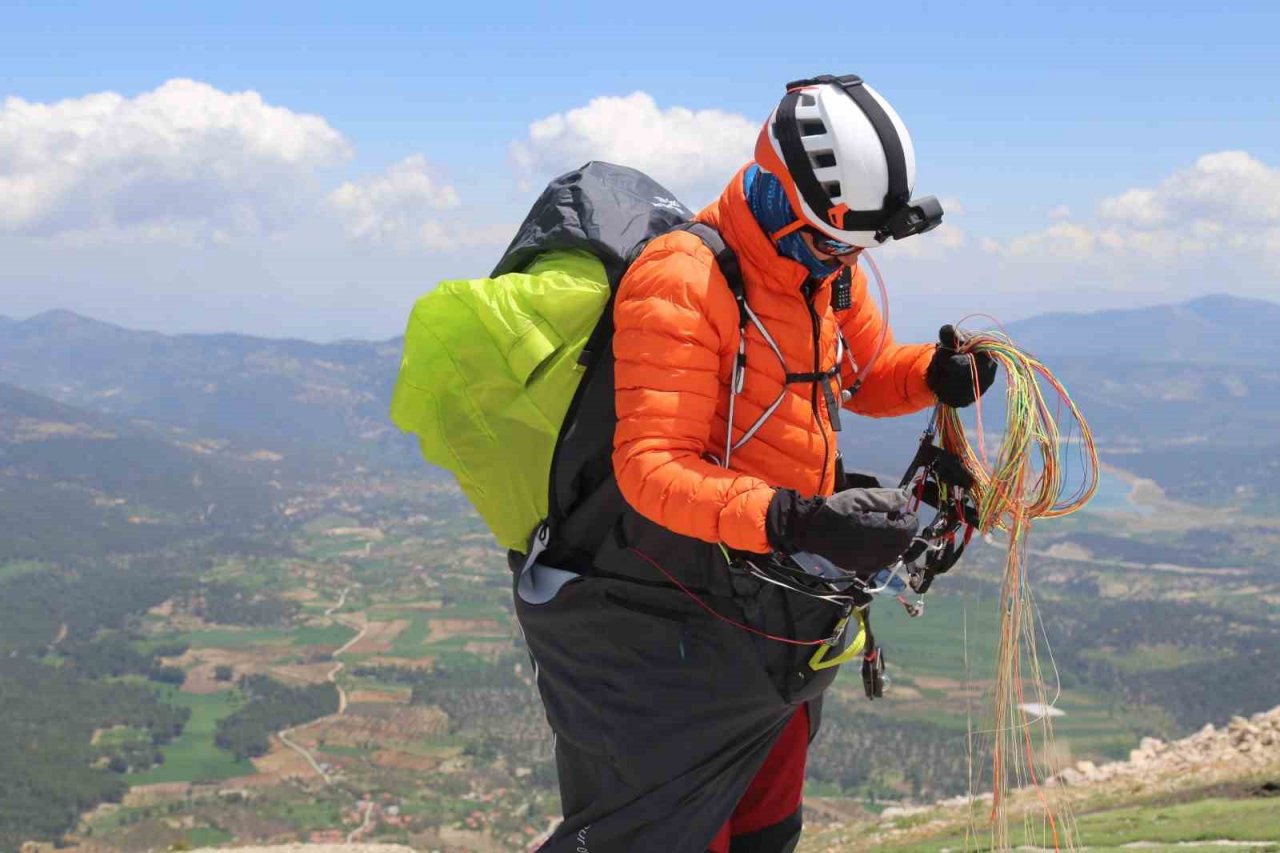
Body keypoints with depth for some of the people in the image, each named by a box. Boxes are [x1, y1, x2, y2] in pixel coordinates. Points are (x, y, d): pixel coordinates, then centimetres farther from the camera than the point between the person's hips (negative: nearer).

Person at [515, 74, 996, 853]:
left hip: (776, 613, 8)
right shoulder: (680, 280, -26)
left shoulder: (827, 268, 1)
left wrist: (937, 375, -6)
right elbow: (651, 467, -33)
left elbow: (866, 375, 17)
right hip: (675, 624, -8)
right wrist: (792, 520, -46)